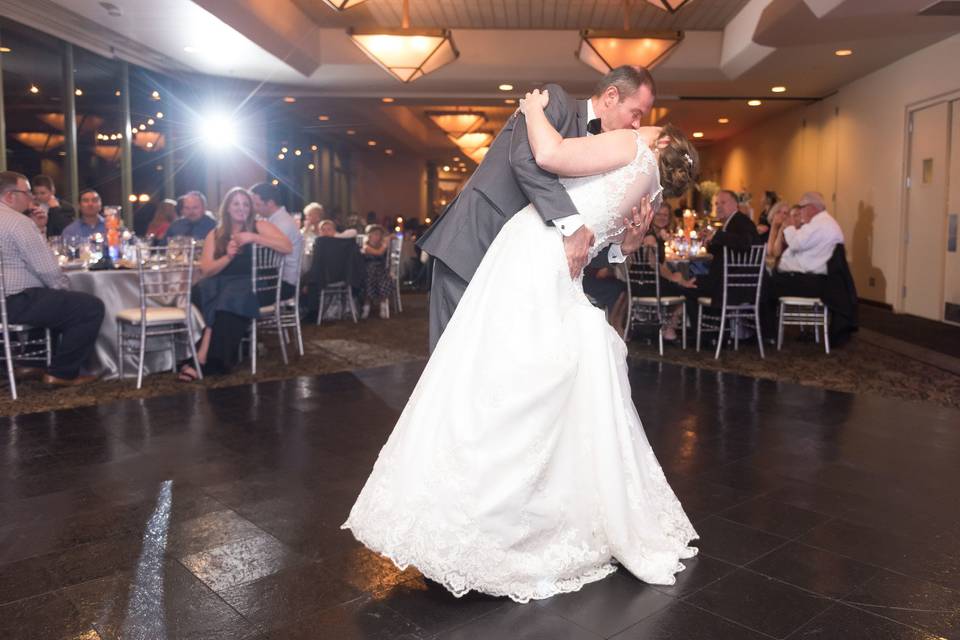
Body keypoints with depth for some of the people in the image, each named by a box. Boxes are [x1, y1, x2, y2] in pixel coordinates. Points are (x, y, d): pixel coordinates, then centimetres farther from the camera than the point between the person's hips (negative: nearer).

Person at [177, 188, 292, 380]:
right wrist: (228, 257, -11)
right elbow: (205, 270, 6)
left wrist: (253, 238, -13)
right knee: (200, 291, -29)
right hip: (222, 284, 3)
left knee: (228, 299, -33)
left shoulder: (259, 227, 8)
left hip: (254, 284, -3)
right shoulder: (215, 235, 16)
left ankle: (202, 359, -29)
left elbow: (288, 247, -8)